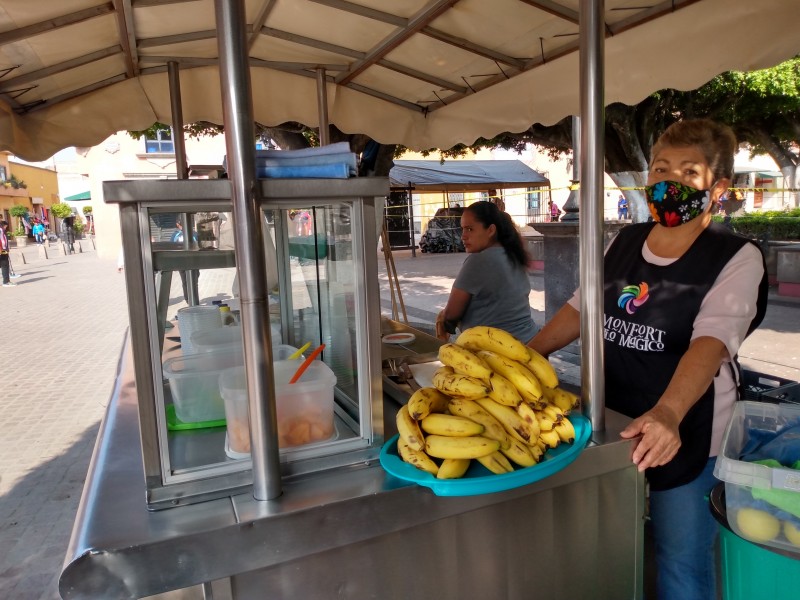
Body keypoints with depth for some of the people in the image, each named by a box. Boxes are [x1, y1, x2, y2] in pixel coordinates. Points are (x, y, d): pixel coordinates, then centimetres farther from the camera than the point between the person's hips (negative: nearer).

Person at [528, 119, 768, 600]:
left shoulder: (736, 258, -11)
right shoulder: (626, 242, 5)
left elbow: (711, 341, -26)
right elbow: (582, 308, 11)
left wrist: (667, 414, -41)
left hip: (685, 434, -4)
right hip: (614, 424, 5)